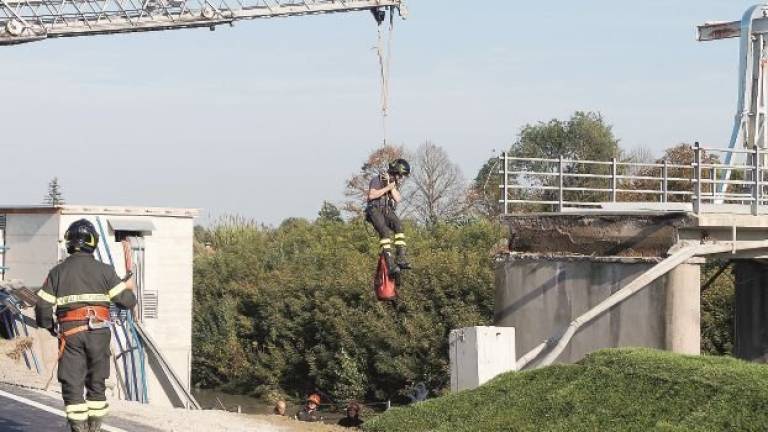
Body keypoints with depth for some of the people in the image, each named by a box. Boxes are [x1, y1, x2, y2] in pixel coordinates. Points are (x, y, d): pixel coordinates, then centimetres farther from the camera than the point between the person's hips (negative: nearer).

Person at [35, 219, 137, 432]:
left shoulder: (57, 272, 5)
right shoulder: (104, 270, 2)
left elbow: (43, 308, 3)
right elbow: (126, 301, -1)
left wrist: (51, 327, 22)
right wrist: (129, 288, 22)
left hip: (70, 334, -1)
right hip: (99, 332, 1)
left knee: (72, 384, 2)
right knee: (97, 383, 13)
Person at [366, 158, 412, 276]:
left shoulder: (395, 183, 14)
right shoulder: (377, 180, -4)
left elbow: (398, 199, 0)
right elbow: (371, 195, -18)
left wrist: (392, 187, -12)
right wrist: (387, 188, -18)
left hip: (388, 211, 5)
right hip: (375, 210, -5)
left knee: (398, 226, -26)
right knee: (385, 232, -30)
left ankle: (401, 258, -32)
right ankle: (390, 264, -37)